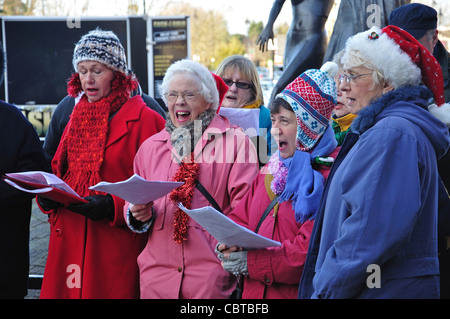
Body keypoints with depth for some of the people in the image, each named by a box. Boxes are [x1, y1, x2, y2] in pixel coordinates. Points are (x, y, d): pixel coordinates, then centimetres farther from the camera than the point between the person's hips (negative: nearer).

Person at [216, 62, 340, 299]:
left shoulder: (332, 175, -15)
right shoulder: (271, 170, 12)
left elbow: (313, 251, -21)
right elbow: (240, 218, 14)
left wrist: (252, 263, -19)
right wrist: (230, 245, -8)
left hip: (301, 292, -6)